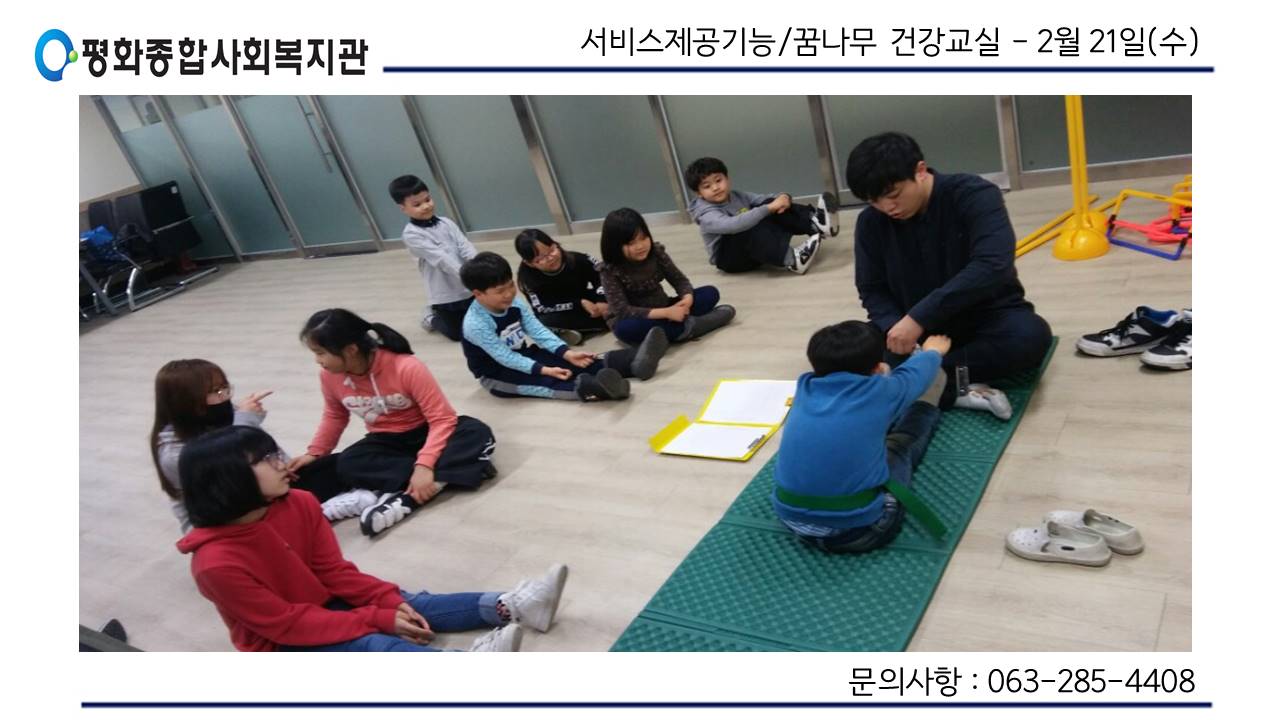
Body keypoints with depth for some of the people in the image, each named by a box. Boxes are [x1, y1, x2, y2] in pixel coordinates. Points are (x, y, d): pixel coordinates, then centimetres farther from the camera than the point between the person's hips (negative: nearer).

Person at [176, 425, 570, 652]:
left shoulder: (298, 504, -9)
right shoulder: (215, 563, -27)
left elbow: (334, 571, -3)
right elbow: (288, 624, -24)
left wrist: (389, 601, -17)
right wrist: (377, 620, -25)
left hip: (322, 606, 7)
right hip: (280, 645, -6)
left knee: (407, 605, -13)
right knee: (369, 644, -30)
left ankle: (508, 607, -21)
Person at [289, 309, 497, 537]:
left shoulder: (406, 367, -27)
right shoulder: (330, 375, -11)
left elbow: (442, 418, -28)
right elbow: (334, 416, 11)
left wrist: (424, 465, -38)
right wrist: (314, 453, 1)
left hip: (424, 433, -3)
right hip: (387, 441, 3)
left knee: (478, 433, -34)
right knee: (348, 465, -30)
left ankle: (405, 498, -40)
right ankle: (440, 479, -33)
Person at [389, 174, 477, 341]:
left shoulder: (446, 223, 2)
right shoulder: (411, 234, -15)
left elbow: (466, 248, -9)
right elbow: (441, 259, -23)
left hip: (469, 287, 5)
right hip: (445, 293, -5)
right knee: (458, 333, 7)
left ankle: (441, 312, 37)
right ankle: (431, 316, 37)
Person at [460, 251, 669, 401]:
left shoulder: (514, 303, -4)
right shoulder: (475, 325, -26)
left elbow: (538, 331, -4)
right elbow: (505, 358, -26)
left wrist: (567, 353, -17)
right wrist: (544, 370, -31)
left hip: (524, 356, 6)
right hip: (497, 374, -6)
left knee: (568, 363, -16)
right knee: (543, 381, -33)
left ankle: (631, 363, -32)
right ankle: (584, 388, -61)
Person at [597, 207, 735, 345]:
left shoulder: (656, 253, -8)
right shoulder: (610, 271, -20)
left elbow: (680, 280, -2)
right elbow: (621, 310, -26)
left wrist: (688, 299, -27)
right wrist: (666, 313, -33)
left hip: (664, 309, 4)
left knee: (710, 293, -7)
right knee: (624, 329, -40)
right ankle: (688, 327, -31)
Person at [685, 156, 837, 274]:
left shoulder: (737, 196, 6)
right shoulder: (707, 215, -20)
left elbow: (768, 200, 2)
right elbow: (733, 225, -39)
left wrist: (783, 197, -23)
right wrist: (769, 208, -41)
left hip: (756, 248, 7)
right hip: (729, 258, -7)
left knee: (774, 207, -11)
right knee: (748, 229, -37)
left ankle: (815, 224, -27)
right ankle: (790, 258, -46)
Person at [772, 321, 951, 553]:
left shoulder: (805, 387, 2)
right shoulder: (879, 391, -8)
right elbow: (914, 373, 16)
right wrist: (932, 352, 41)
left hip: (794, 520, 4)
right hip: (859, 528, -4)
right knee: (901, 444, 22)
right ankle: (927, 409, 49)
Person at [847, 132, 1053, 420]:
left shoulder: (974, 196, -18)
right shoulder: (871, 223, -7)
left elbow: (992, 266, -32)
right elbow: (872, 290, -1)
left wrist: (919, 317, -39)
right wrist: (894, 326, -24)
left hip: (985, 318, -2)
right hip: (917, 329, 3)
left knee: (1030, 334, -35)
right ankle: (957, 390, -30)